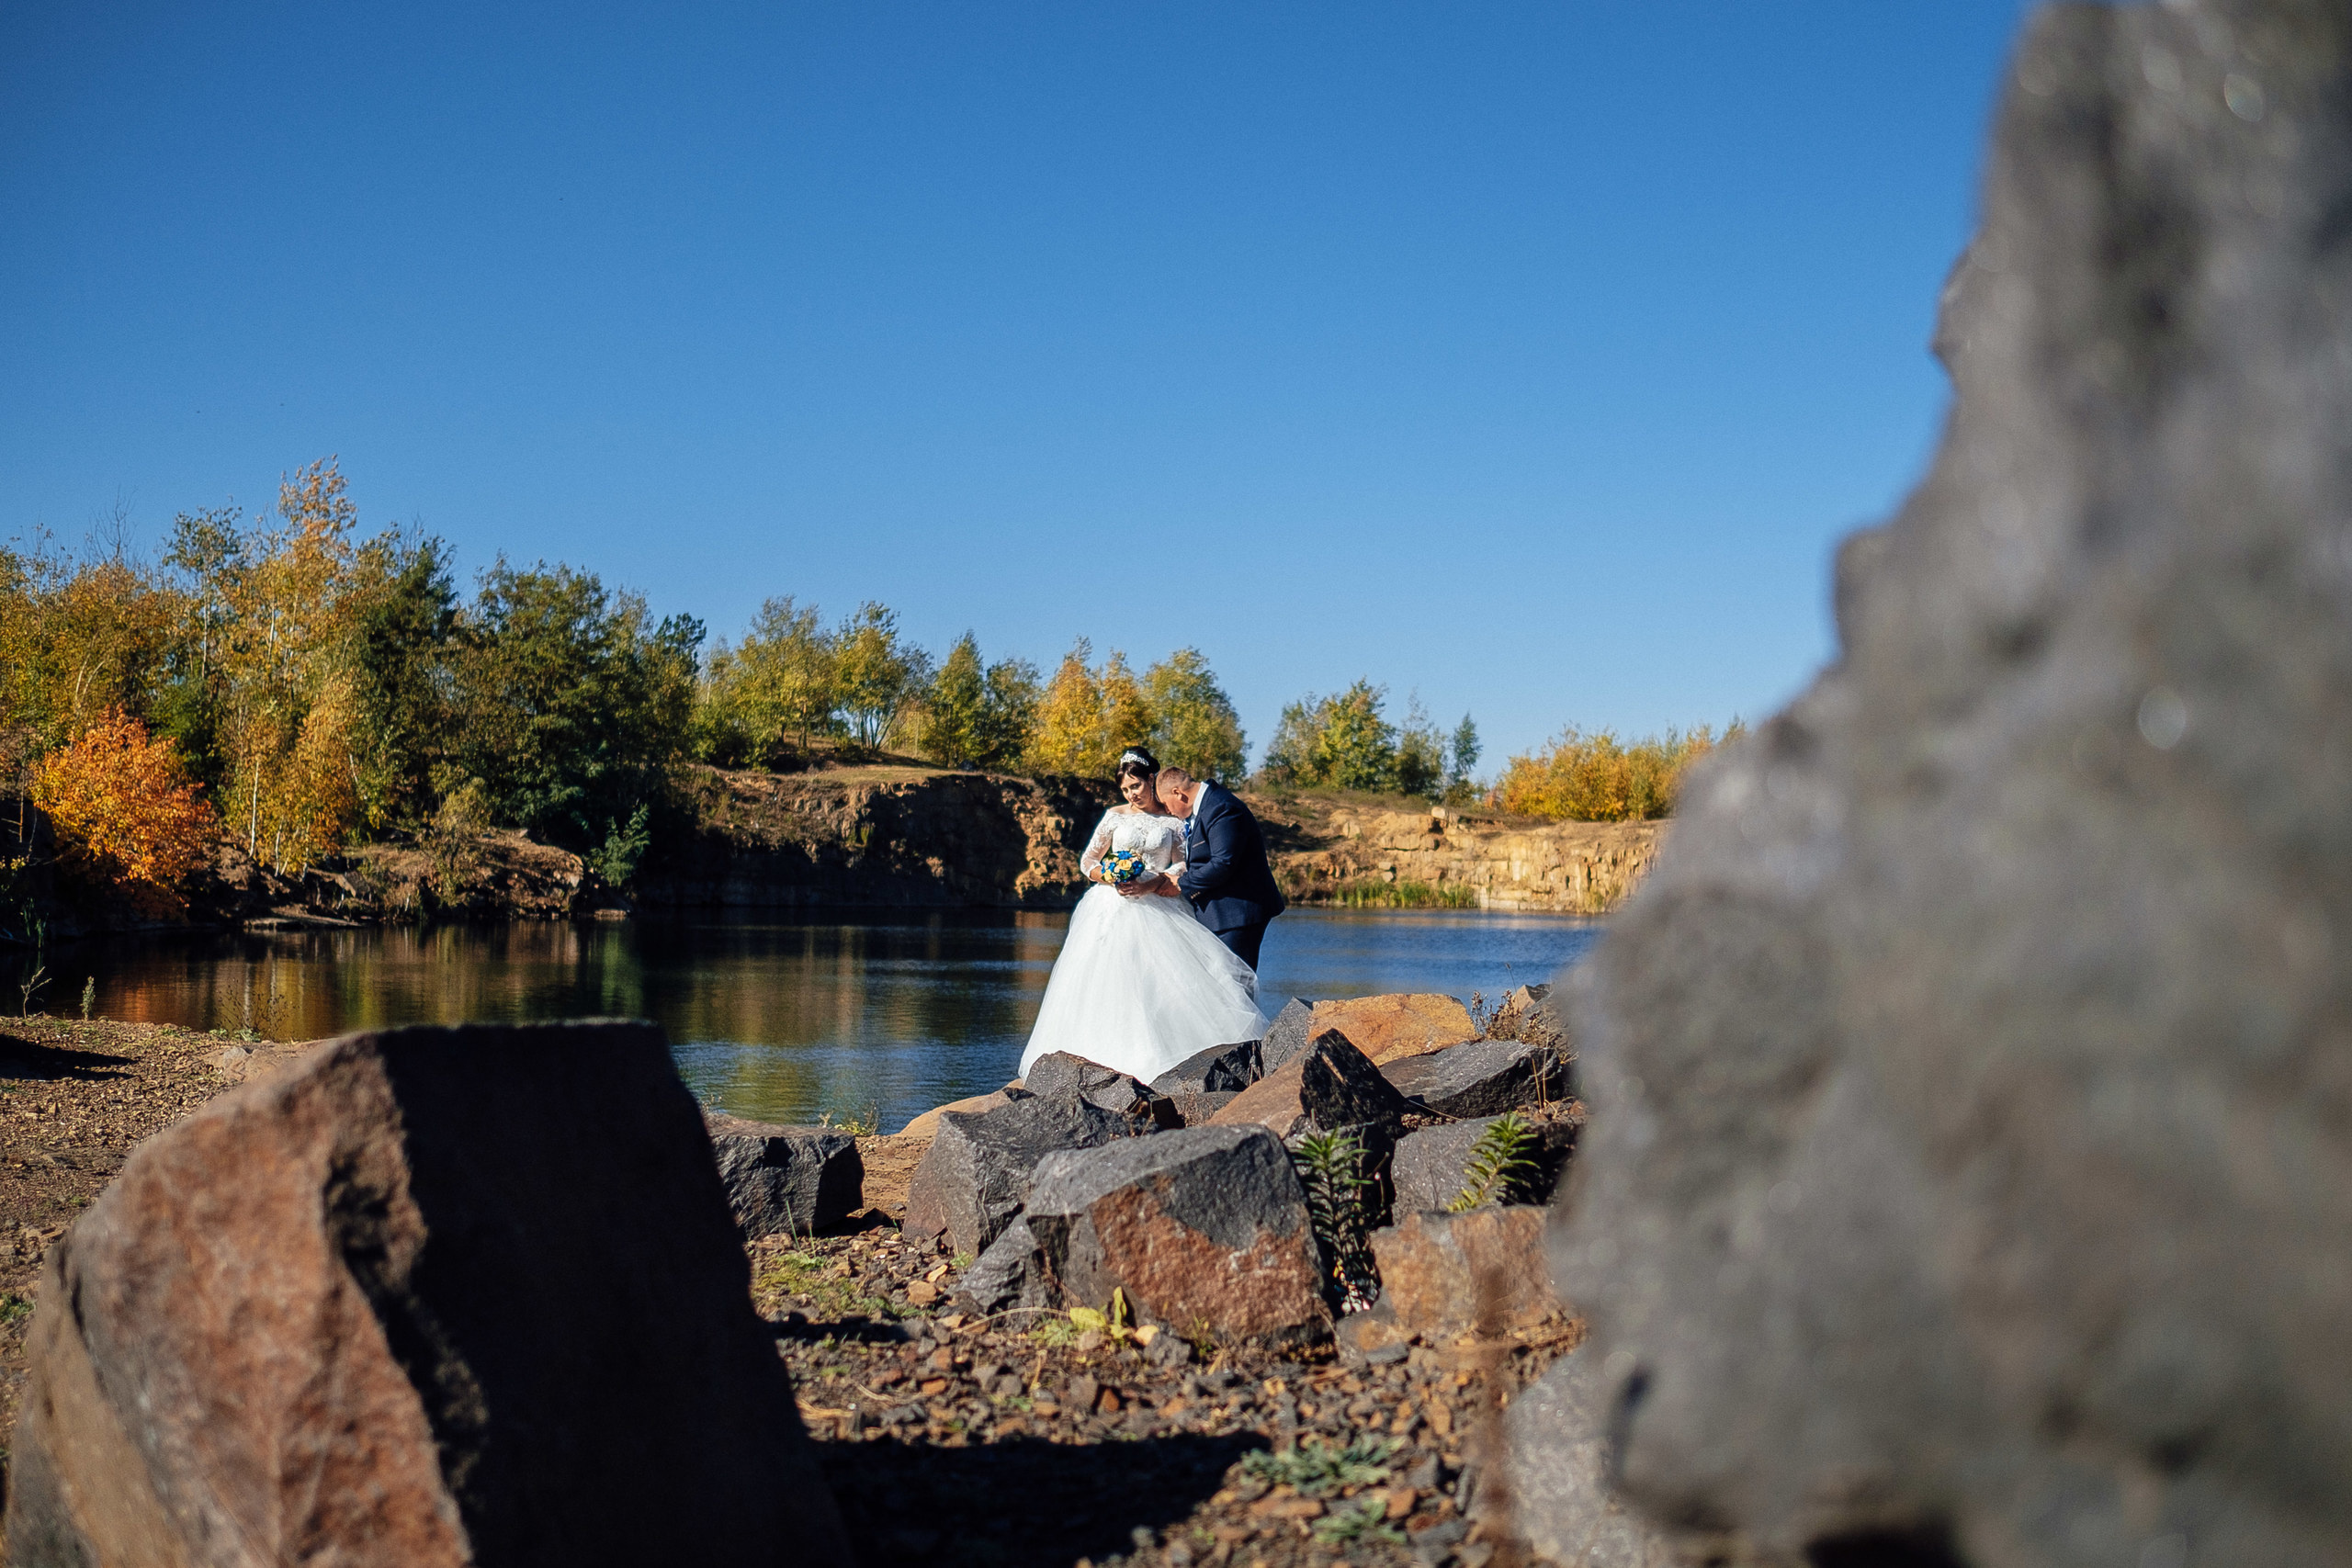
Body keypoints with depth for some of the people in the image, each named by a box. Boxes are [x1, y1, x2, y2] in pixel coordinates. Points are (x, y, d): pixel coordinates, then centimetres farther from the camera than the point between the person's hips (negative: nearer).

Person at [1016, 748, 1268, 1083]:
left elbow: (1182, 867, 3)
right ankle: (1109, 1057, -9)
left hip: (1154, 909, -1)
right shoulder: (1115, 816, 9)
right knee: (1109, 980, -9)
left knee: (1161, 980, -15)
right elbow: (1087, 861, 11)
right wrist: (1108, 877, -9)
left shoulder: (1173, 821, 7)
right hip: (1113, 909, 1)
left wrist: (1151, 884, -14)